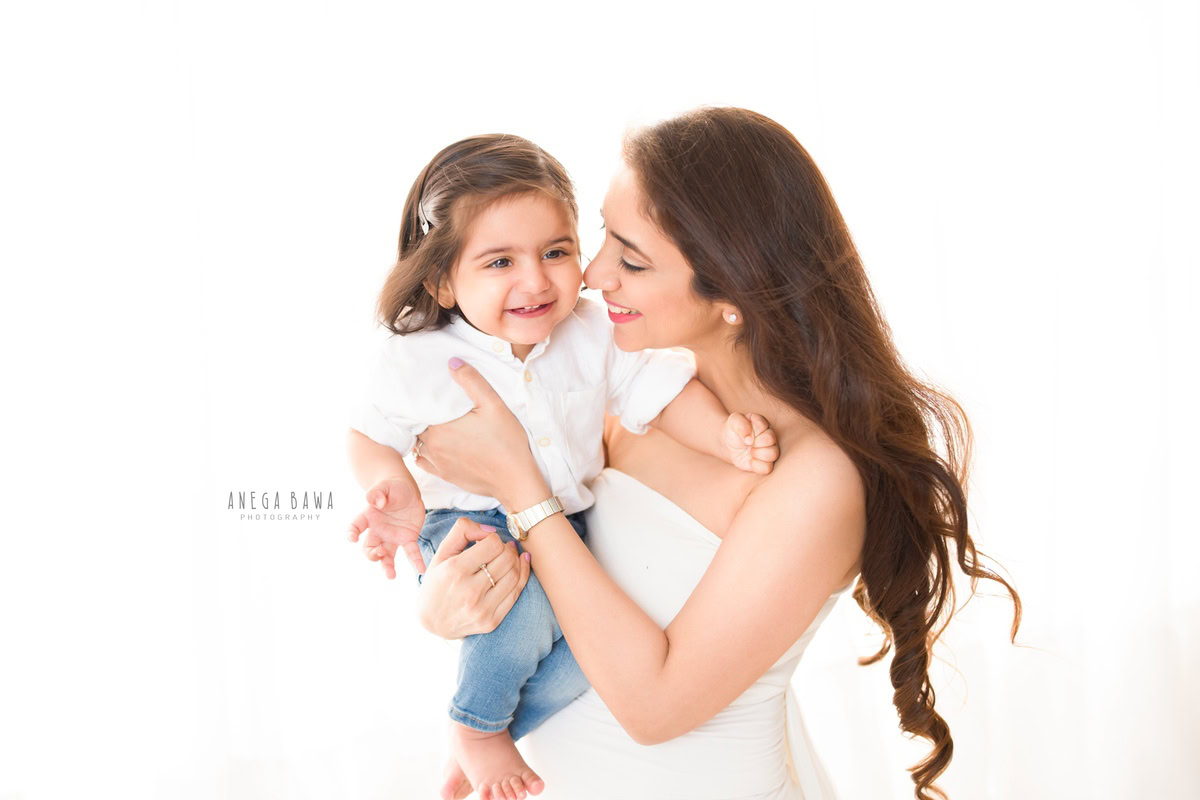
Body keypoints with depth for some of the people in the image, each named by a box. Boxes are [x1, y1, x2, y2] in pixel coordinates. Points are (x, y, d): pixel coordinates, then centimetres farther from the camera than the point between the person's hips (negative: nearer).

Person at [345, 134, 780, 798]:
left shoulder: (594, 334, -5)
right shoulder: (418, 360, -12)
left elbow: (663, 390, -4)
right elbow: (372, 436, -1)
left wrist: (729, 438, -22)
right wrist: (397, 493, -22)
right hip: (468, 526, -4)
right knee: (529, 609, -34)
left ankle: (505, 729, 8)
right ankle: (475, 727, -2)